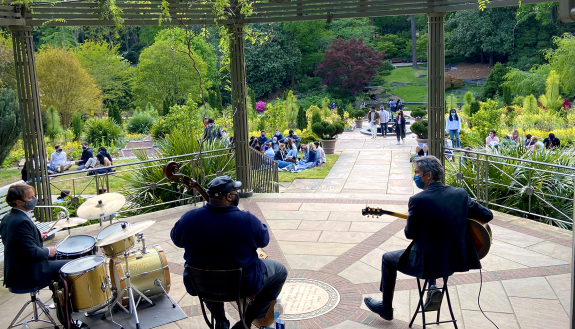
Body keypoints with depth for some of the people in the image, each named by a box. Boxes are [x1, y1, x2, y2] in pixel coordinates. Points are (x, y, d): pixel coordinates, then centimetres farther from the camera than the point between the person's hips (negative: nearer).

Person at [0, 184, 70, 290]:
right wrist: (48, 251, -10)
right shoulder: (22, 222, -25)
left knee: (53, 259, 29)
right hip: (29, 276, -10)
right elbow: (32, 252, -27)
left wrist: (38, 237, 10)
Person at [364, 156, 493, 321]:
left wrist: (408, 227, 12)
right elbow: (488, 216, 3)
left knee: (388, 259, 21)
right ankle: (433, 289, 24)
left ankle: (386, 309, 35)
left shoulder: (418, 200, -21)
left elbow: (410, 234, -11)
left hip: (428, 263, -6)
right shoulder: (461, 193, -5)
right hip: (458, 259, 6)